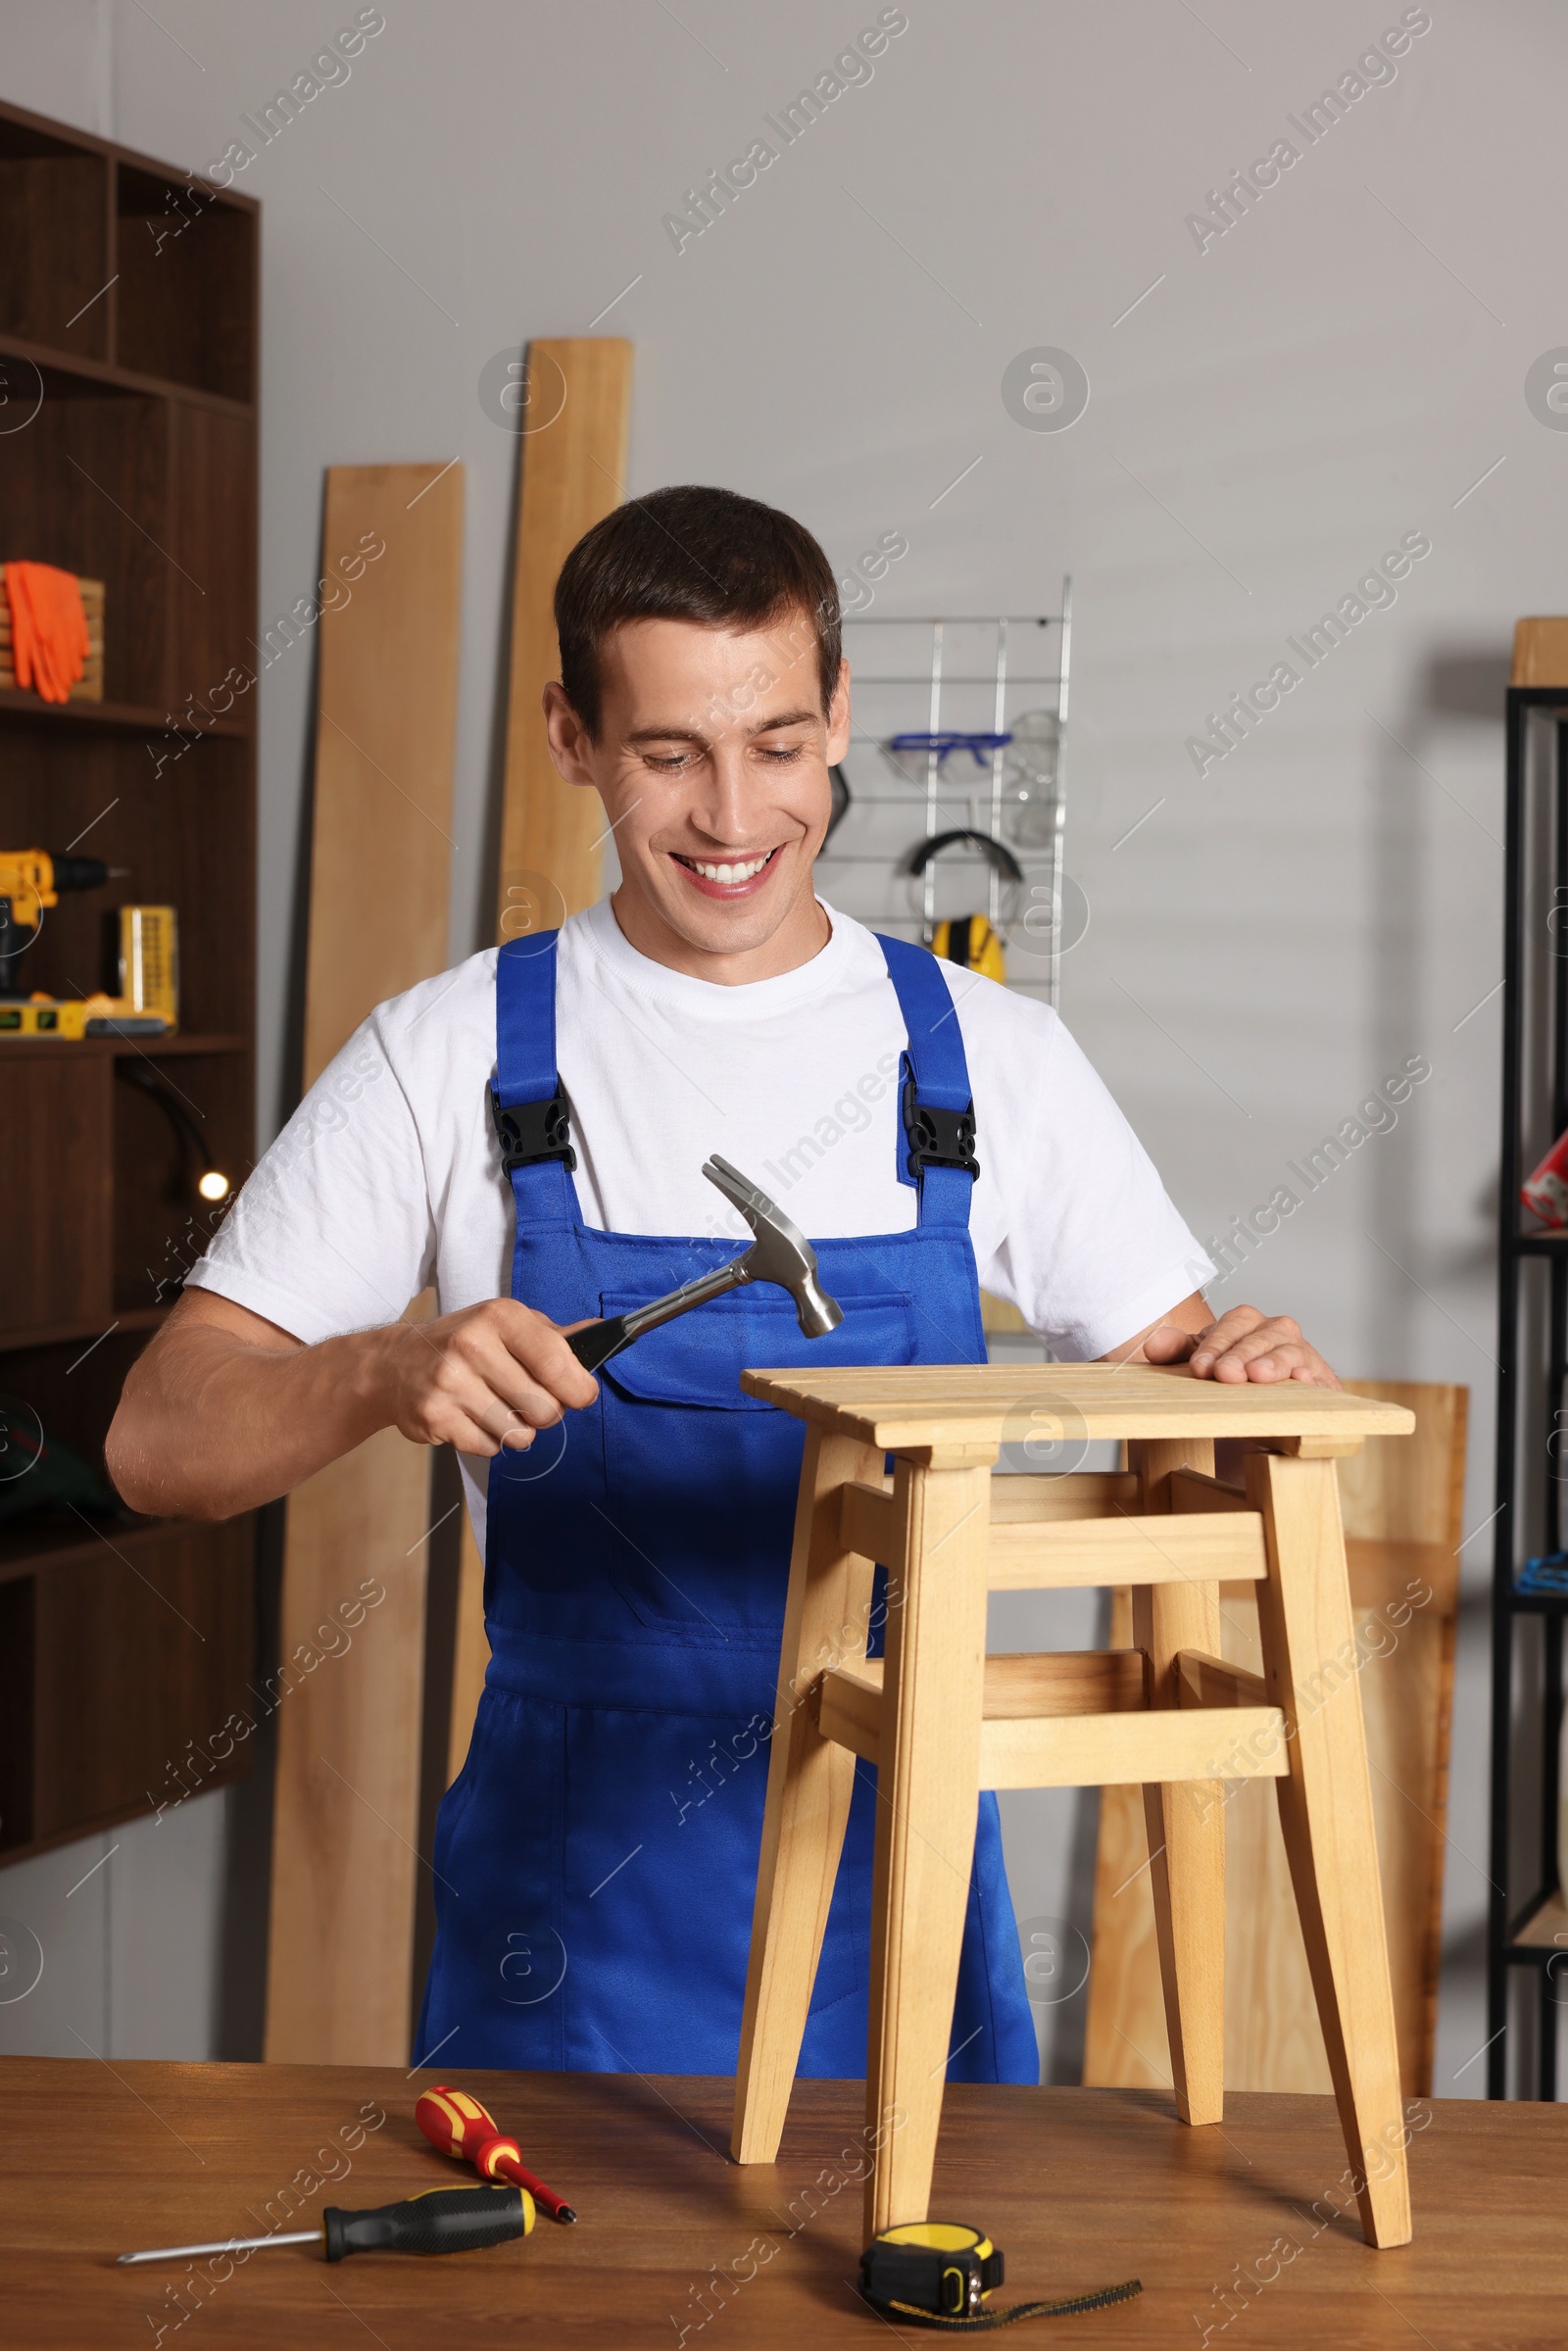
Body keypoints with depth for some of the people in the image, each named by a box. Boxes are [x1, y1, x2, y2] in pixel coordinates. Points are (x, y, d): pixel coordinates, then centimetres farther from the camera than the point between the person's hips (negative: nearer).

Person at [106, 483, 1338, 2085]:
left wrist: (1249, 1375, -14)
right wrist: (383, 1374, -24)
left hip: (900, 1872, 2)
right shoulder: (450, 1057, -1)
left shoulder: (989, 1058, 3)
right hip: (578, 1872, -1)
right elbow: (159, 1443, -4)